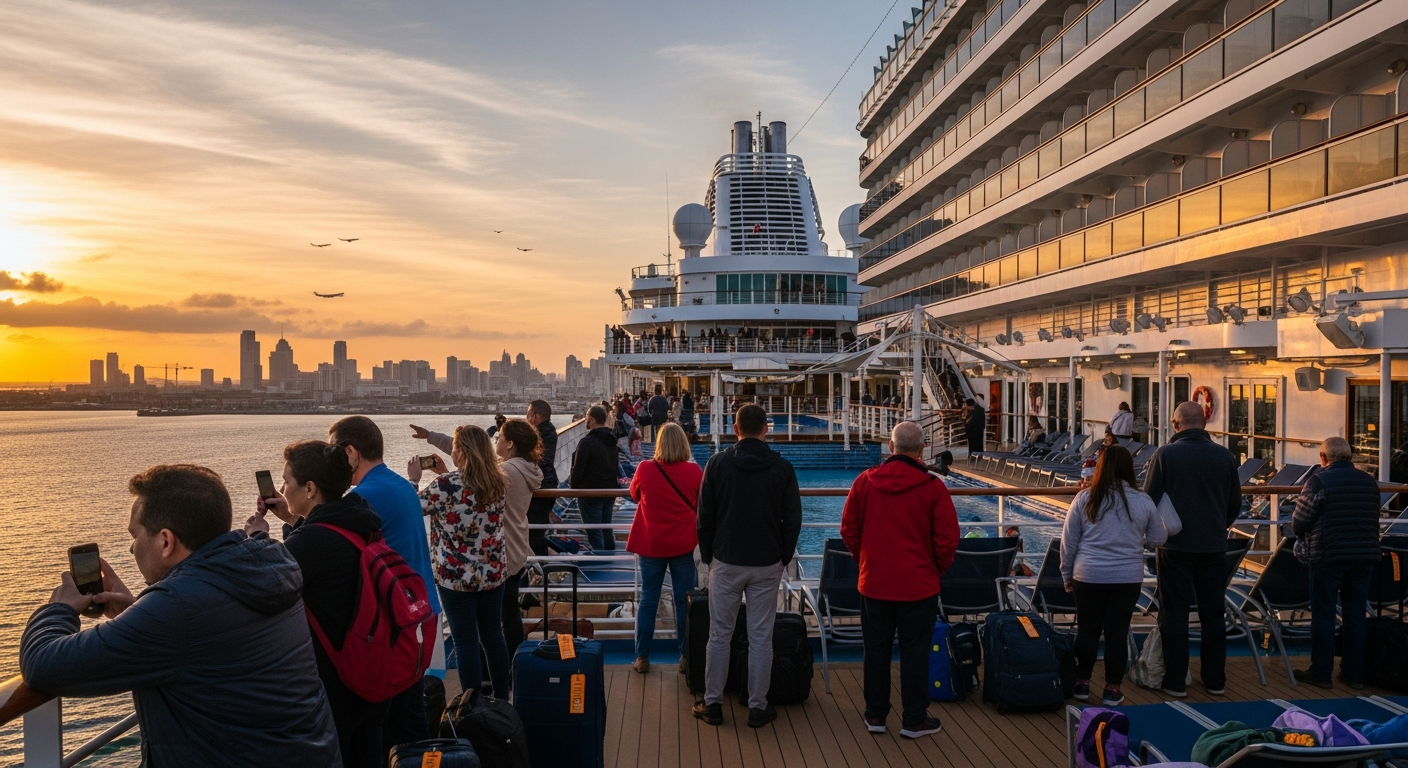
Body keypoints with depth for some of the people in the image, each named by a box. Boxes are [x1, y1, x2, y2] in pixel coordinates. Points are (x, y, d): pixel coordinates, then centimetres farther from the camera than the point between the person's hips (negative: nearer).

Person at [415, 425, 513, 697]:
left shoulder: (445, 485, -18)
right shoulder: (498, 482, -2)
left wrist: (414, 479, 14)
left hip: (455, 576, -5)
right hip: (493, 572, 5)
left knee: (466, 642, 4)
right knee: (493, 635, 15)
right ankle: (502, 700, 25)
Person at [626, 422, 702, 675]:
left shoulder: (645, 469, -10)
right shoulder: (694, 471, -9)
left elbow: (634, 495, 9)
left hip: (651, 544, 0)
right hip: (684, 545, 0)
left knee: (648, 599, 10)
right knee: (684, 601, 8)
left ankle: (642, 658, 15)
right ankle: (686, 657, 15)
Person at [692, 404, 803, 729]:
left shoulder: (718, 463, -5)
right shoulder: (782, 467, -3)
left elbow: (705, 516, -2)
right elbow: (792, 519, 1)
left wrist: (708, 555, 10)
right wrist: (784, 557, 12)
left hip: (726, 562, 0)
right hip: (767, 564, 0)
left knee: (720, 635, 8)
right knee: (761, 637, 7)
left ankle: (712, 704, 15)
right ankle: (758, 707, 13)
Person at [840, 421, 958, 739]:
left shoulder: (865, 481, -4)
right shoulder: (933, 487, -11)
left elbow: (848, 530, 3)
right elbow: (948, 538, -8)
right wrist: (936, 569, 9)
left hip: (874, 582, 2)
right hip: (918, 585, -2)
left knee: (876, 649, 13)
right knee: (914, 651, 8)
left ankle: (875, 715, 23)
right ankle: (914, 720, 17)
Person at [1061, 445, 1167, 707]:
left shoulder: (1084, 498, -5)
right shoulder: (1143, 501, -4)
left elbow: (1068, 541, 0)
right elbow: (1158, 540, 5)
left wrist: (1067, 575, 11)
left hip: (1088, 576, 0)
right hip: (1128, 577, 1)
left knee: (1087, 630, 11)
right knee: (1117, 633, 8)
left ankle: (1082, 683, 21)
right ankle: (1112, 689, 15)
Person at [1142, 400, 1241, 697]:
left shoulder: (1165, 455, -10)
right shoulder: (1225, 456, -1)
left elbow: (1150, 500, -7)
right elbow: (1236, 503, 8)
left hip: (1176, 546, -3)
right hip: (1214, 548, 3)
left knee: (1174, 614, 4)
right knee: (1212, 614, 12)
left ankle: (1175, 681, 8)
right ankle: (1215, 680, 20)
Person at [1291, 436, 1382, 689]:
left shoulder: (1319, 481, -12)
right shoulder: (1369, 481, 6)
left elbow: (1298, 523, -9)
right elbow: (1373, 520, 14)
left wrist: (1304, 535, 12)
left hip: (1328, 557, -5)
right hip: (1364, 556, 5)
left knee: (1323, 616, 4)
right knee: (1356, 615, 12)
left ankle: (1321, 673, 9)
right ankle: (1354, 673, 18)